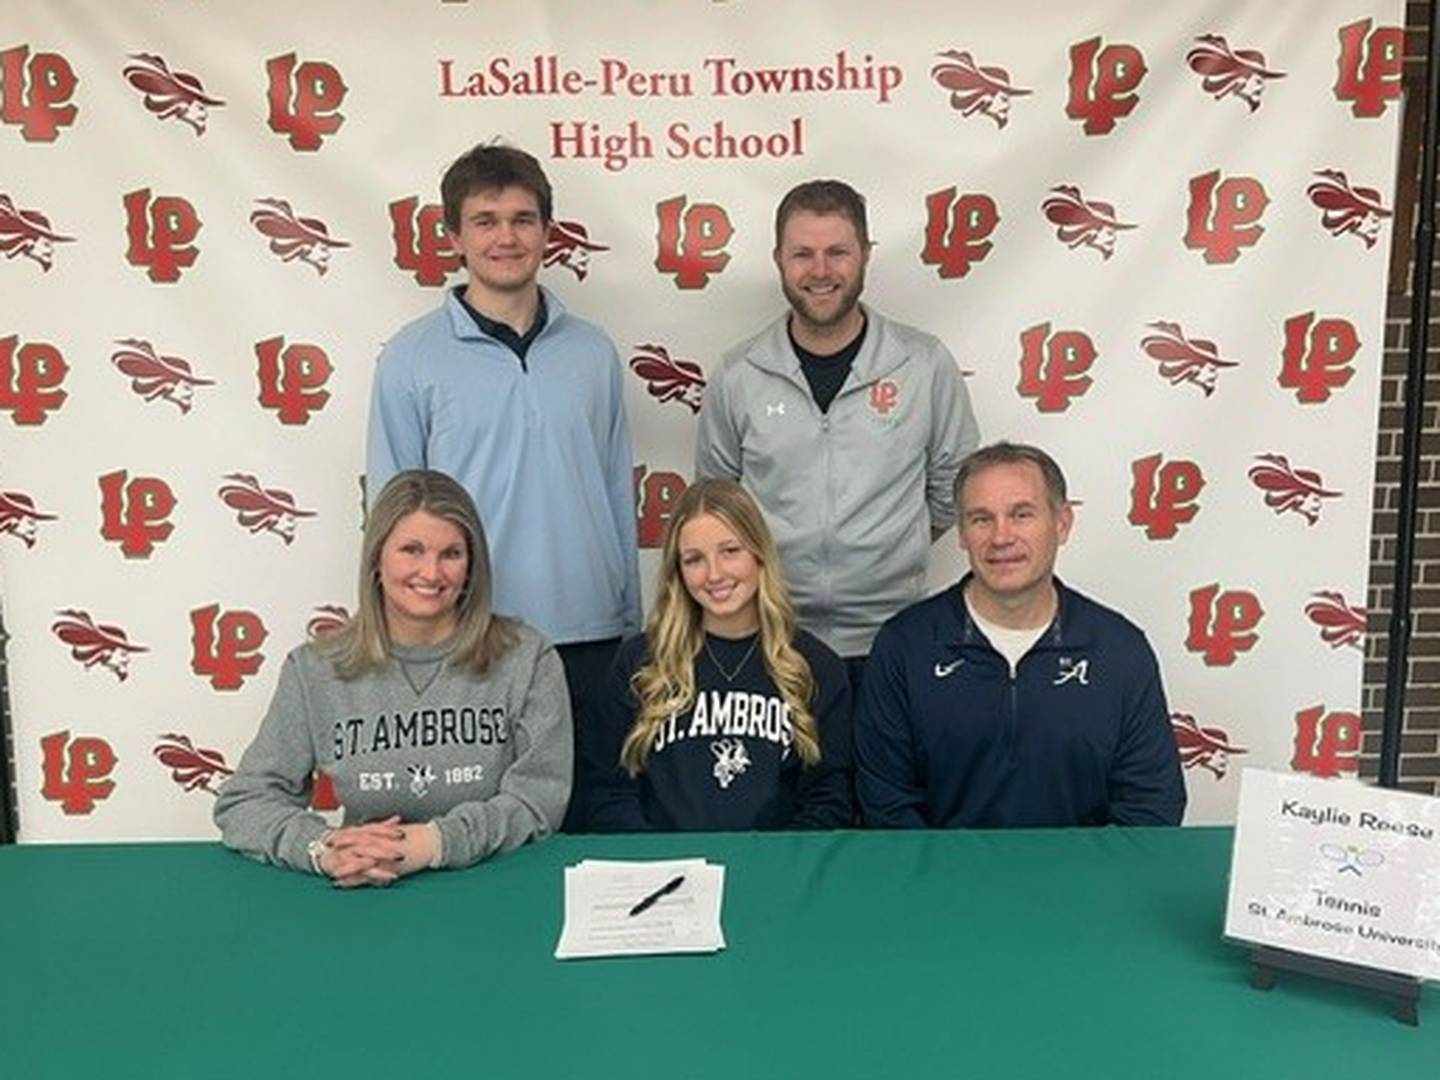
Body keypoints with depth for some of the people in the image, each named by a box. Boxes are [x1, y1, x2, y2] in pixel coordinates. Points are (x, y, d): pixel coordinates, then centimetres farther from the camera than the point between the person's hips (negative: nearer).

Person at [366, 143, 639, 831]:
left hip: (592, 640, 3)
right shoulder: (412, 358, -2)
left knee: (592, 822, 13)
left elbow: (619, 497, 9)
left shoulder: (592, 353, 6)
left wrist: (632, 630, 9)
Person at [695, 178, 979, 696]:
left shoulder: (926, 364, -1)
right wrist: (782, 555, 6)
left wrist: (888, 548, 7)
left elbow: (952, 489, 9)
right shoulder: (739, 376, 0)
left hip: (889, 638, 0)